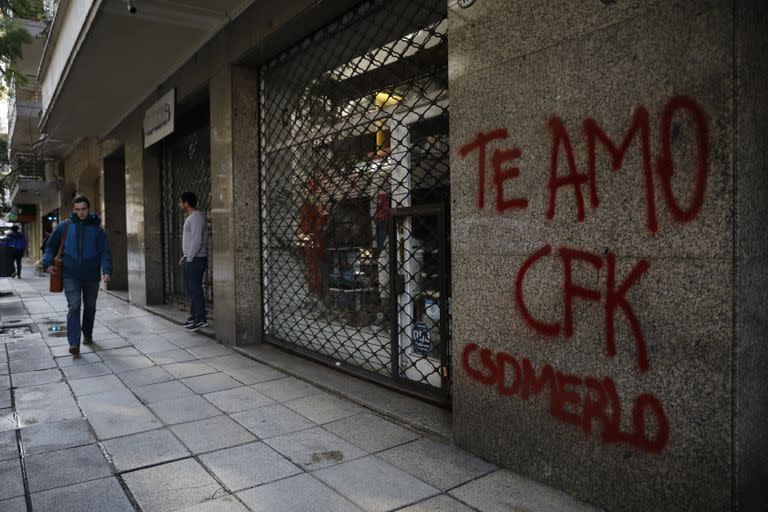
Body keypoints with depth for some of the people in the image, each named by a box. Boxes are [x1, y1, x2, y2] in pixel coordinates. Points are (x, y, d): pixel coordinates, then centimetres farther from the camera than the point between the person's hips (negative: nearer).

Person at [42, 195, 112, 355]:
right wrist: (48, 263, -6)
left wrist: (107, 271, -18)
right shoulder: (64, 227, 4)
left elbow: (105, 252, -3)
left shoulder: (96, 229, 2)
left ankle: (87, 335, 35)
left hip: (91, 276, 1)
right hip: (70, 276, -1)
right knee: (73, 307, -12)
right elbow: (51, 246, 11)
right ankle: (74, 343, -13)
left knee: (90, 307, 15)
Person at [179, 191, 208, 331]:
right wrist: (185, 256, 20)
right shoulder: (191, 217, 18)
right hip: (190, 259, 10)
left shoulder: (196, 217, -15)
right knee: (191, 289, 14)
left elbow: (197, 240, -23)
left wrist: (189, 258, -19)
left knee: (195, 289, -7)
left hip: (195, 260, -10)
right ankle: (194, 316, 22)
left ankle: (201, 319, -3)